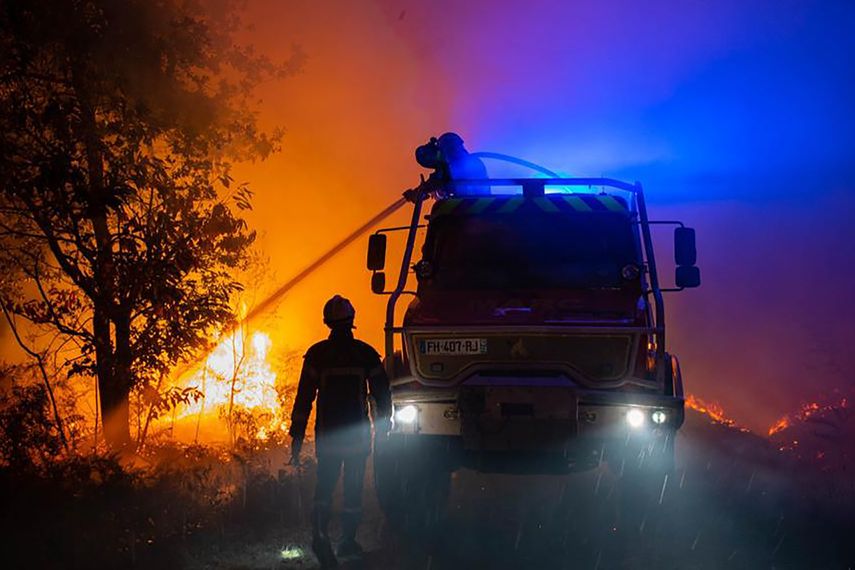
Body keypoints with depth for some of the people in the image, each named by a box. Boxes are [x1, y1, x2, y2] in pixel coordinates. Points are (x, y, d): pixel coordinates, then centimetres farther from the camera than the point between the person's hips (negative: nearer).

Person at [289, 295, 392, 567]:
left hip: (327, 434, 0)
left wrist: (297, 437, -3)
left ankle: (320, 533, -16)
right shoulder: (366, 353, -2)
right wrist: (382, 427, 17)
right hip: (358, 434, 0)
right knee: (353, 488, 12)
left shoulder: (317, 354, -4)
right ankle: (348, 541, 16)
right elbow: (382, 394, 2)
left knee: (324, 486, 8)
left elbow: (304, 396, -6)